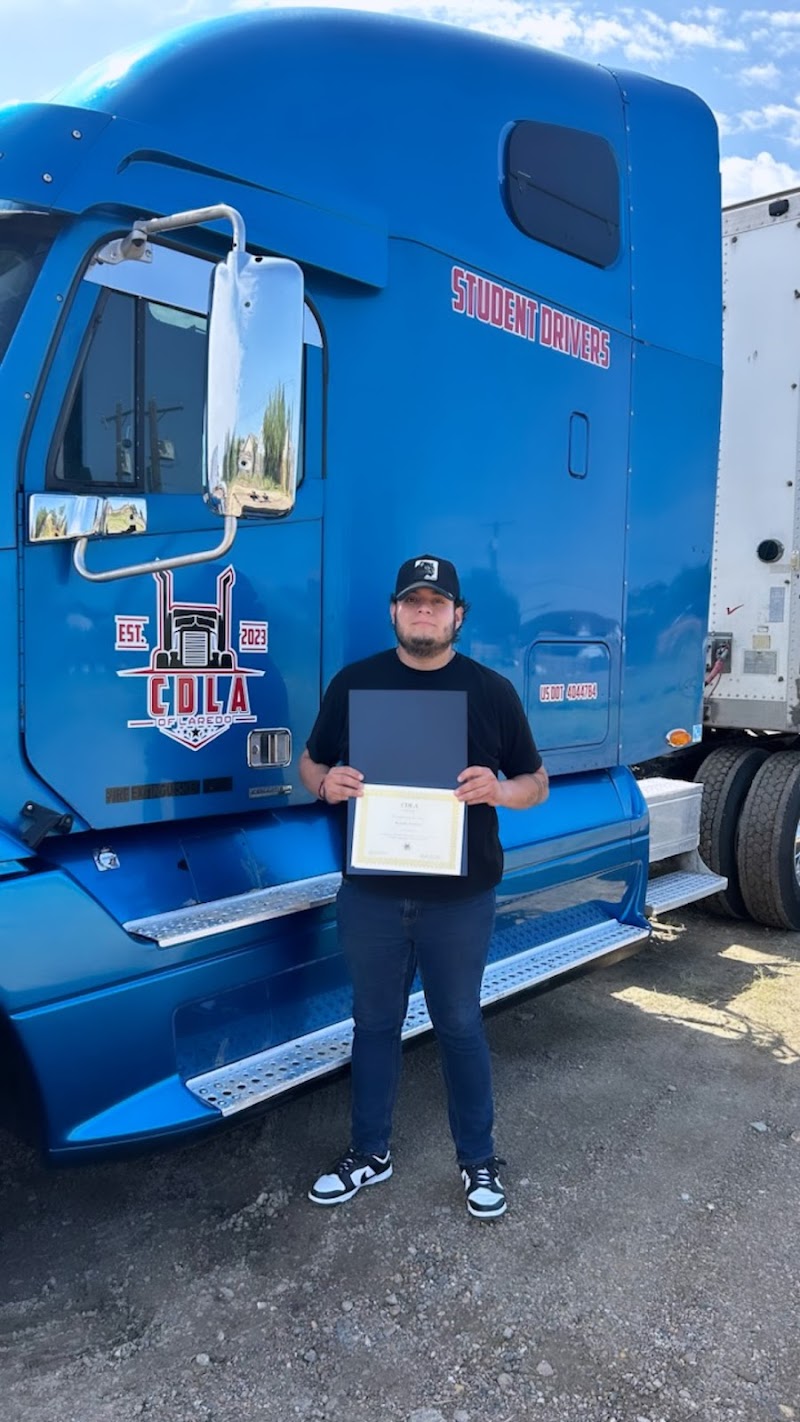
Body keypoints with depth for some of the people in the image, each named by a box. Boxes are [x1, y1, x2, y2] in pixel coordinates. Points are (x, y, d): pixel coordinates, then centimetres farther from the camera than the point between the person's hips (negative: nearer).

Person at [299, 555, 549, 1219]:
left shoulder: (492, 691, -1)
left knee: (460, 1025, 12)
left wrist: (497, 789, -19)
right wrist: (326, 782, -13)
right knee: (374, 1023, 15)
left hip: (459, 898, -1)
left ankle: (479, 1158, 31)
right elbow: (310, 763, 11)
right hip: (371, 893, 2)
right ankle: (370, 1152, 34)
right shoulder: (354, 683, 3)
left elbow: (537, 783, 4)